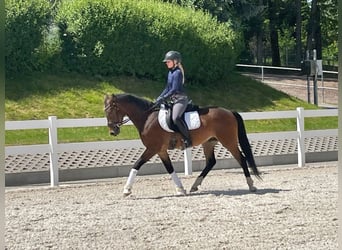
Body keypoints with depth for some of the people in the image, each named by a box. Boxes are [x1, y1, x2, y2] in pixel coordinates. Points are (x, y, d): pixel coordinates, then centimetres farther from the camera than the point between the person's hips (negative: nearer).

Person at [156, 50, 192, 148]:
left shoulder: (177, 72, -13)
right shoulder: (170, 72, 16)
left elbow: (174, 89, -19)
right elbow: (167, 88, 22)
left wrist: (163, 98, -20)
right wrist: (159, 97, 12)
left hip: (181, 99, -11)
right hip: (174, 100, 11)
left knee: (175, 118, -31)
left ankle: (187, 140, -27)